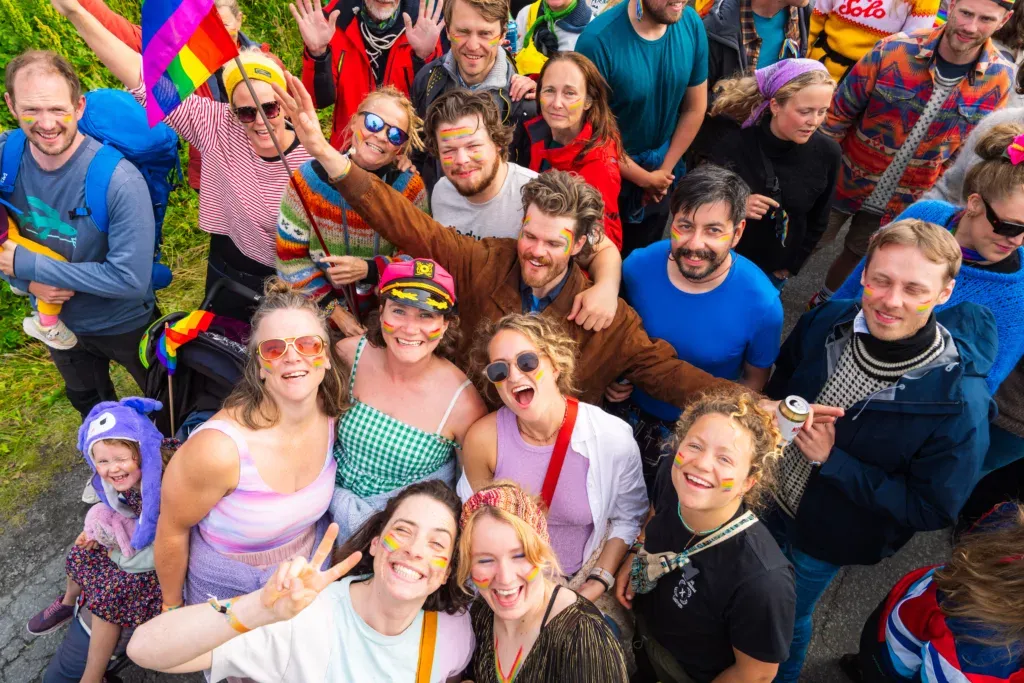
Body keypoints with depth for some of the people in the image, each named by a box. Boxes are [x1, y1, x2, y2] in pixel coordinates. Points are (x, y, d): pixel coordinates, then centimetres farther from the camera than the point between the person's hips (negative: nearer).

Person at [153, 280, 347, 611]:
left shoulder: (333, 415, -20)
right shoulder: (219, 448, -37)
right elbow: (172, 530, -20)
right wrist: (172, 606, -5)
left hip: (310, 570, 4)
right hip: (225, 590, -4)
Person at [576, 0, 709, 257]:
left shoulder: (691, 23, -13)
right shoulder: (599, 39, -28)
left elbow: (695, 108, -1)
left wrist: (664, 170, -2)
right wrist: (644, 178, -11)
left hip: (662, 164, 4)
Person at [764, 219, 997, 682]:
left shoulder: (959, 404, -32)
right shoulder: (827, 323, -19)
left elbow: (932, 510, -23)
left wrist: (833, 460, -30)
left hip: (825, 539, -4)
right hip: (768, 493, 4)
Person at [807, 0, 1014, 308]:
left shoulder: (1000, 78, -12)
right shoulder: (894, 50, -20)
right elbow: (839, 113, -10)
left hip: (907, 200, 2)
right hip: (846, 180, -2)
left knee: (858, 257, 21)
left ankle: (825, 301, 48)